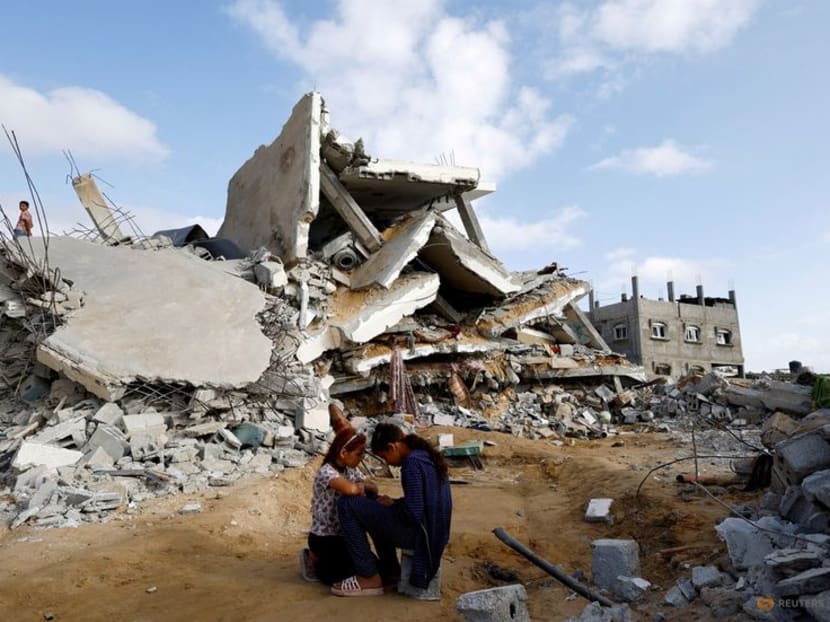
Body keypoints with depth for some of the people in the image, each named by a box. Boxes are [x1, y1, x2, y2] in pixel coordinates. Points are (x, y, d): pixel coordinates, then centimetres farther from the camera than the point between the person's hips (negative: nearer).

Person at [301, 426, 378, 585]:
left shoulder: (350, 471, 2)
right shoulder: (326, 472, -25)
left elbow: (374, 488, 1)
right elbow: (351, 489, -43)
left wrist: (363, 486, -21)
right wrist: (361, 486, -21)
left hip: (342, 535, 8)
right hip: (323, 539, -8)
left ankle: (324, 561, 22)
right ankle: (316, 561, 10)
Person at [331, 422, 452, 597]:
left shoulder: (412, 463, -18)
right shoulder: (428, 457, 10)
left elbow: (413, 513, -23)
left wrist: (392, 505, -4)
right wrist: (394, 503, 9)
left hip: (417, 533, -10)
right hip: (434, 534, 10)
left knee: (347, 505, -10)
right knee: (377, 511, 30)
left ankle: (370, 578, -4)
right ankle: (391, 570, 29)